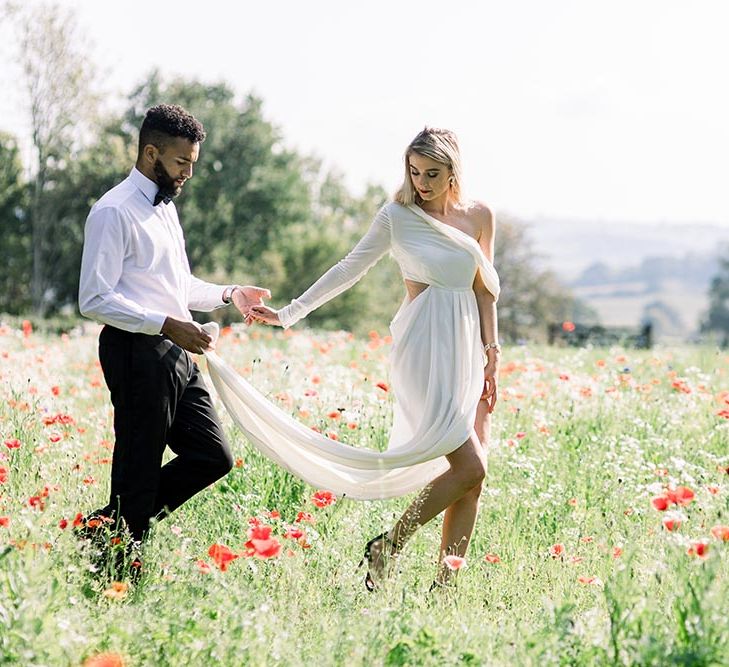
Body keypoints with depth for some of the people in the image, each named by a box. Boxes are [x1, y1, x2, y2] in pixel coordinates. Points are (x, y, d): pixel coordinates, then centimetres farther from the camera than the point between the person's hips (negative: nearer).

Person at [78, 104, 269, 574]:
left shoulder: (166, 206, 17)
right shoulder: (114, 212, -12)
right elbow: (95, 300, -18)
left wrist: (228, 295, 13)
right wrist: (166, 324, -24)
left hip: (176, 354, 9)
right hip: (137, 352, -9)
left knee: (213, 457, 9)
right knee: (139, 471, -3)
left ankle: (113, 527, 18)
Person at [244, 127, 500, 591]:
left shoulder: (479, 216, 9)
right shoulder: (398, 217, -2)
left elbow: (484, 291, 13)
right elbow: (350, 269, 3)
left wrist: (491, 357, 8)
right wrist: (289, 313, 1)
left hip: (469, 353, 5)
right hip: (425, 352, -5)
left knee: (474, 475, -1)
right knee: (469, 467, -15)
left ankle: (447, 581, 6)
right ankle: (388, 548, 0)